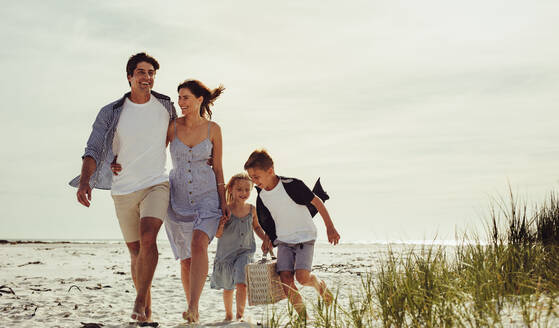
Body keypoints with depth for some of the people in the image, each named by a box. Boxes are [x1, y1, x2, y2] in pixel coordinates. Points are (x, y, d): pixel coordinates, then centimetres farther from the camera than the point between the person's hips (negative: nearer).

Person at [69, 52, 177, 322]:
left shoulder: (165, 106, 3)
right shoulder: (111, 113, -3)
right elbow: (93, 149, -10)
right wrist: (84, 180, -27)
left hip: (156, 184, -1)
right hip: (124, 191, 1)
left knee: (148, 239, -26)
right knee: (136, 252, 10)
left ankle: (140, 301, -15)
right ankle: (147, 310, 26)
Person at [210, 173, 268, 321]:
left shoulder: (251, 210, -3)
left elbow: (256, 227, 17)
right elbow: (217, 234, -11)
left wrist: (266, 239, 4)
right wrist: (221, 227, -32)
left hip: (245, 252, 1)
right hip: (226, 253, -1)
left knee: (241, 283, -18)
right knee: (228, 287, 16)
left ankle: (240, 314, -13)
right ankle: (228, 314, 36)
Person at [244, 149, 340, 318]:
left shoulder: (292, 185, -17)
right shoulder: (262, 196, 3)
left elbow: (317, 202, -10)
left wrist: (330, 228, -9)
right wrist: (268, 238, 12)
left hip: (305, 237, -5)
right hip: (283, 241, 5)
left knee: (302, 277, -21)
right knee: (285, 279, -12)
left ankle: (319, 285, 14)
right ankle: (302, 315, 0)